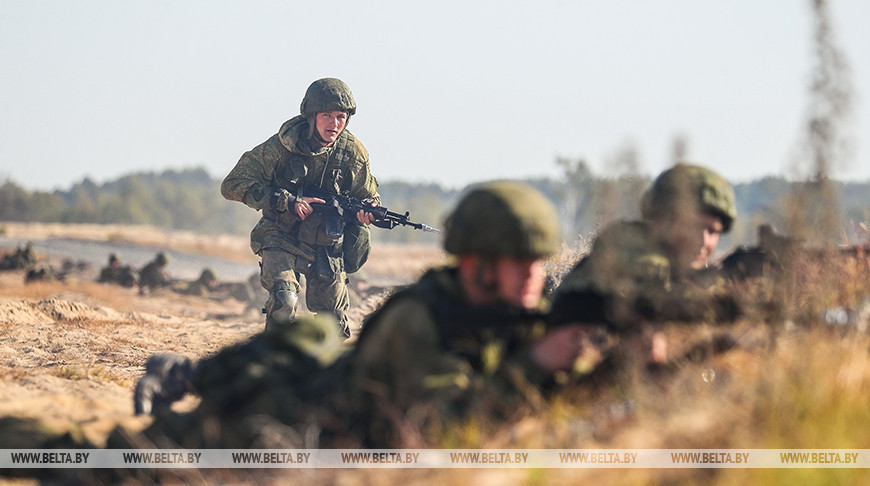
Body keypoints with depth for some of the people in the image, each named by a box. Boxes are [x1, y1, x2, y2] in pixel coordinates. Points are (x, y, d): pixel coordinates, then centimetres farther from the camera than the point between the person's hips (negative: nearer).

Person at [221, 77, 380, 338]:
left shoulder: (353, 153, -9)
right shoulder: (282, 145, -18)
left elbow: (368, 196, 8)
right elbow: (233, 184, -17)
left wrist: (367, 210, -18)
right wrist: (286, 201, -26)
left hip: (326, 245, 3)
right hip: (280, 239, -3)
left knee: (333, 320, 10)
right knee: (284, 299, -28)